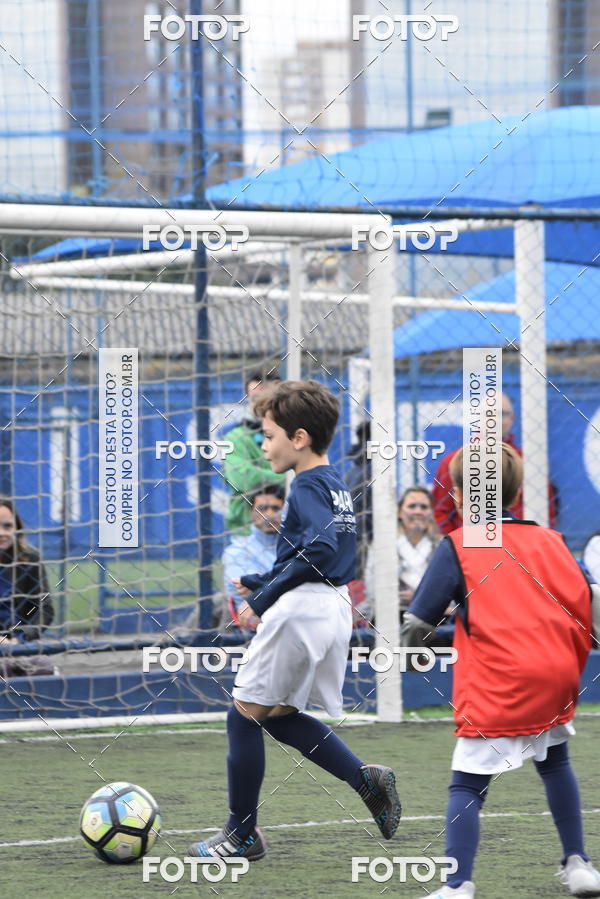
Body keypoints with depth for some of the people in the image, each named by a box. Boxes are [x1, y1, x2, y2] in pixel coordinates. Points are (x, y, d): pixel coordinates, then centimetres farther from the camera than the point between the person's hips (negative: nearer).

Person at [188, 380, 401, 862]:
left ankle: (242, 835, 9)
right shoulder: (335, 483, 14)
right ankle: (367, 779, 8)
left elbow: (320, 551, -27)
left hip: (301, 609, -9)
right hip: (335, 609, 9)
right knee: (278, 715, 19)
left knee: (244, 715, 2)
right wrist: (261, 583, 17)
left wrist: (264, 598, -19)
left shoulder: (308, 486, -14)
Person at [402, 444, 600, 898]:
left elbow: (418, 622, 0)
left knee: (468, 783, -2)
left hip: (496, 689, -5)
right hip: (556, 678, 5)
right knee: (555, 761, 28)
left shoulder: (457, 547, 0)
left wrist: (414, 642, 21)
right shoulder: (549, 540, 13)